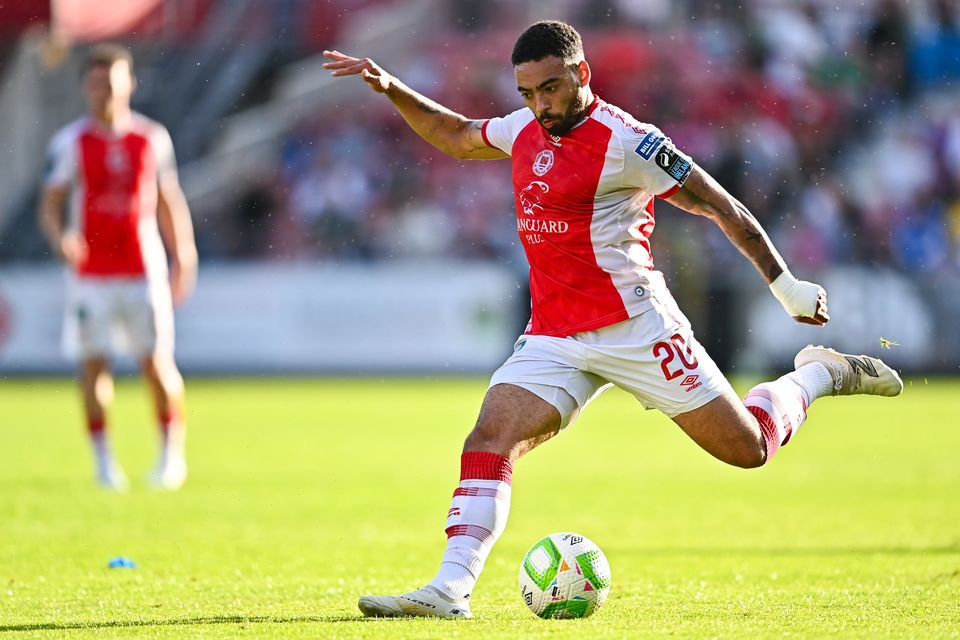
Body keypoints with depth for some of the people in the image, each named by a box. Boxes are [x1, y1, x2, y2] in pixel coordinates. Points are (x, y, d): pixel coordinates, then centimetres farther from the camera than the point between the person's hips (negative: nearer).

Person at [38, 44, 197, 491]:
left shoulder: (152, 139, 5)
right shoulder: (70, 142, -1)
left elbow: (169, 203, 13)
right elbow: (50, 204, -2)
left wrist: (183, 258, 9)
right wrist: (59, 239, -22)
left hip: (143, 270, 1)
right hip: (90, 274, -1)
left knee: (156, 361, -4)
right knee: (94, 362, -1)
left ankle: (172, 450, 9)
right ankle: (103, 459, 8)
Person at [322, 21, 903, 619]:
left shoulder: (624, 140, -13)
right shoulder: (525, 130, 9)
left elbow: (722, 206, -8)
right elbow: (456, 136, 31)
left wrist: (785, 284, -7)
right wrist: (391, 87, 20)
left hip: (633, 326, -6)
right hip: (553, 337, 6)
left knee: (749, 449, -2)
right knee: (489, 442, -15)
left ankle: (820, 374, 26)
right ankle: (449, 589, -21)